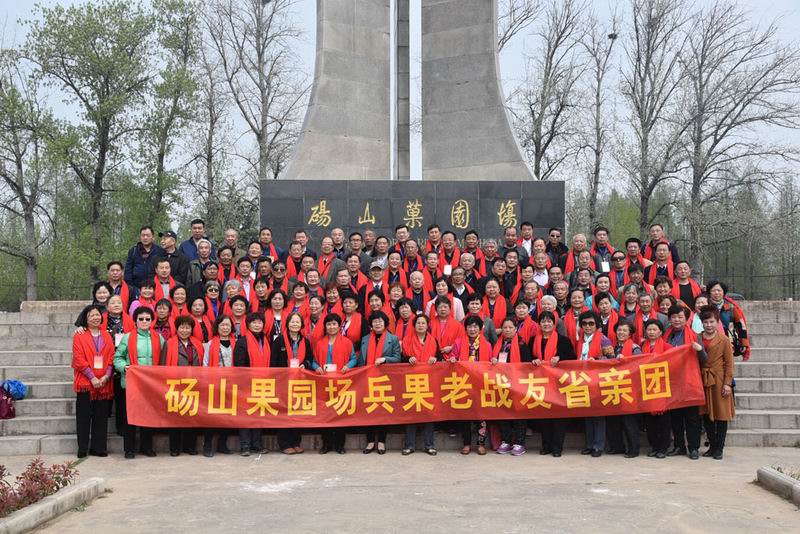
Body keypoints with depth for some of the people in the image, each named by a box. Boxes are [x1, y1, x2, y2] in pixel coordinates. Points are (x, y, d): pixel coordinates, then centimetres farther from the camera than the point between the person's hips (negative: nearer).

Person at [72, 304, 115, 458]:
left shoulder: (107, 336, 13)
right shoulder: (79, 336, 2)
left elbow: (111, 358, 7)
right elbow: (79, 360, -6)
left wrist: (106, 377, -8)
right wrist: (92, 378, -13)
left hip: (104, 383, 3)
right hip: (85, 382, -3)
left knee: (101, 417, 4)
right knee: (84, 417, 0)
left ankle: (98, 448, 10)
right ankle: (82, 449, 5)